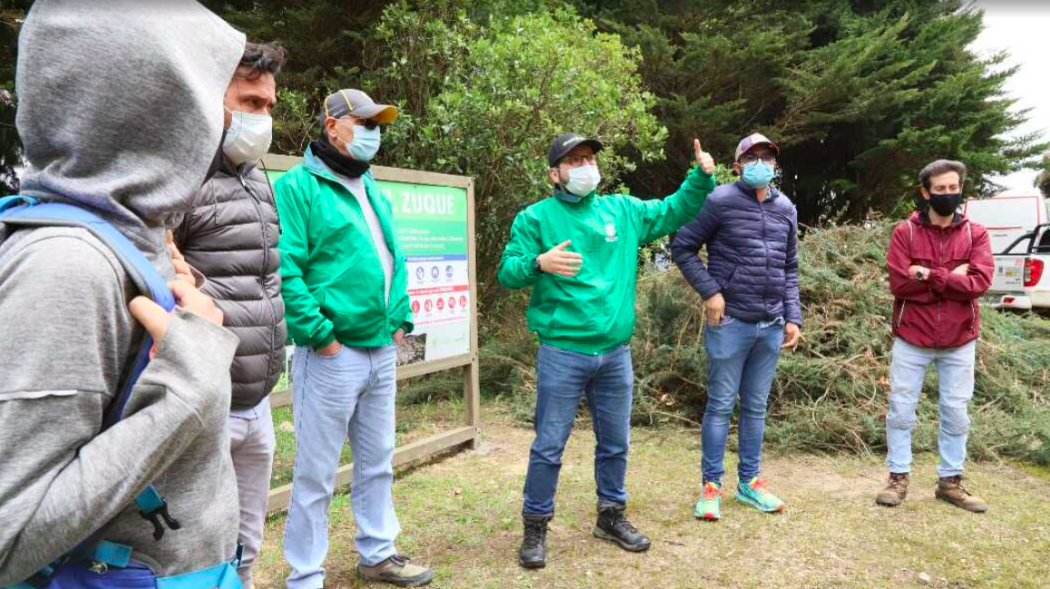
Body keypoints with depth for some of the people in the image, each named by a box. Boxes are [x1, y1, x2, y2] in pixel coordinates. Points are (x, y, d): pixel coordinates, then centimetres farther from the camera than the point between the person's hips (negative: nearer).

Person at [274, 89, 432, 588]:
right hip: (332, 356, -8)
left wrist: (400, 321, 12)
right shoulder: (298, 187, -10)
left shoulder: (373, 192, 16)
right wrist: (320, 335, -19)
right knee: (316, 474, 3)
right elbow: (285, 269, -19)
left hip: (381, 353, 8)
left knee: (377, 461, 18)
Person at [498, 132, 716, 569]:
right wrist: (539, 263, -28)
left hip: (615, 352, 5)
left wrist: (701, 176, 3)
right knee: (549, 446, 3)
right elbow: (507, 272, -8)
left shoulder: (622, 210, 10)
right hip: (562, 353, -4)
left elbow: (674, 213, 18)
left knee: (615, 443, 17)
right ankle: (535, 527, 21)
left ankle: (611, 516, 36)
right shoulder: (536, 217, -3)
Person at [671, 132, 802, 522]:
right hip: (730, 324, -5)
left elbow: (789, 269, 16)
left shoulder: (786, 209, 11)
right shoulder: (721, 201, -6)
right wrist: (710, 290, -11)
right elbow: (682, 248, -4)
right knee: (721, 406, 2)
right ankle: (711, 486, 14)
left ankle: (749, 482, 25)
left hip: (771, 327, 5)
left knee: (756, 407, 13)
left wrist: (793, 318, 9)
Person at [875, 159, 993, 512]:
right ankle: (898, 478, 16)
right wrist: (952, 277, -15)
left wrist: (930, 275, -19)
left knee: (956, 414, 10)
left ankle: (950, 482, 23)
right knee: (900, 411, 4)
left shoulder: (975, 234, 2)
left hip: (959, 341, 2)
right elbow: (900, 284, -15)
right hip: (912, 338, -1)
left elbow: (980, 282, -14)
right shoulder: (905, 232, -3)